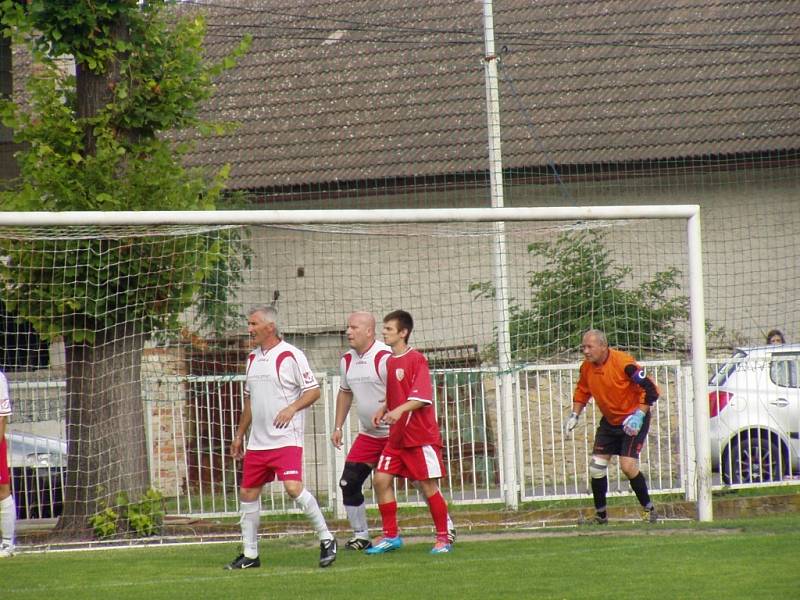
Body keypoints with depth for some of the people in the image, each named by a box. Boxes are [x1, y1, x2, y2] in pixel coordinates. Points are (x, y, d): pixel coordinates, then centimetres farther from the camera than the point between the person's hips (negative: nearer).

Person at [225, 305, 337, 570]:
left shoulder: (290, 355, -8)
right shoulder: (253, 358, 14)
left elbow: (313, 390, -8)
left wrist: (292, 408, -23)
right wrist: (240, 435, 23)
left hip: (286, 439, -8)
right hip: (257, 443, 8)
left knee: (293, 488, -21)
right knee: (248, 493, 7)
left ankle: (326, 540, -8)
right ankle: (249, 555, 17)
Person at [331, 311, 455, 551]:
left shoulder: (385, 357, -19)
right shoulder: (347, 360, 6)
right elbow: (345, 393, 21)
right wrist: (338, 427, 19)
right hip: (368, 436, 7)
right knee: (349, 483, -1)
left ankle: (446, 526, 13)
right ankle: (360, 536, 9)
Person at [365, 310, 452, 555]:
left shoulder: (416, 360, -11)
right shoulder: (390, 361, 12)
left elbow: (422, 397, -19)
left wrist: (399, 410, -32)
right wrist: (383, 410, 6)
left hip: (421, 435, -8)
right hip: (397, 437, 8)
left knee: (429, 486, -3)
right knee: (381, 479, -1)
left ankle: (443, 538, 7)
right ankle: (390, 536, 7)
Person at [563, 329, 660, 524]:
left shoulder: (623, 363, -25)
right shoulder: (587, 367, -4)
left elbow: (650, 390, -22)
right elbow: (582, 391, 16)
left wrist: (639, 415, -28)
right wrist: (574, 415, 6)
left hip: (633, 420, -7)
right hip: (609, 420, 7)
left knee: (628, 465, -18)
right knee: (596, 466, 0)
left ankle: (648, 509, -1)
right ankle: (600, 514, 14)